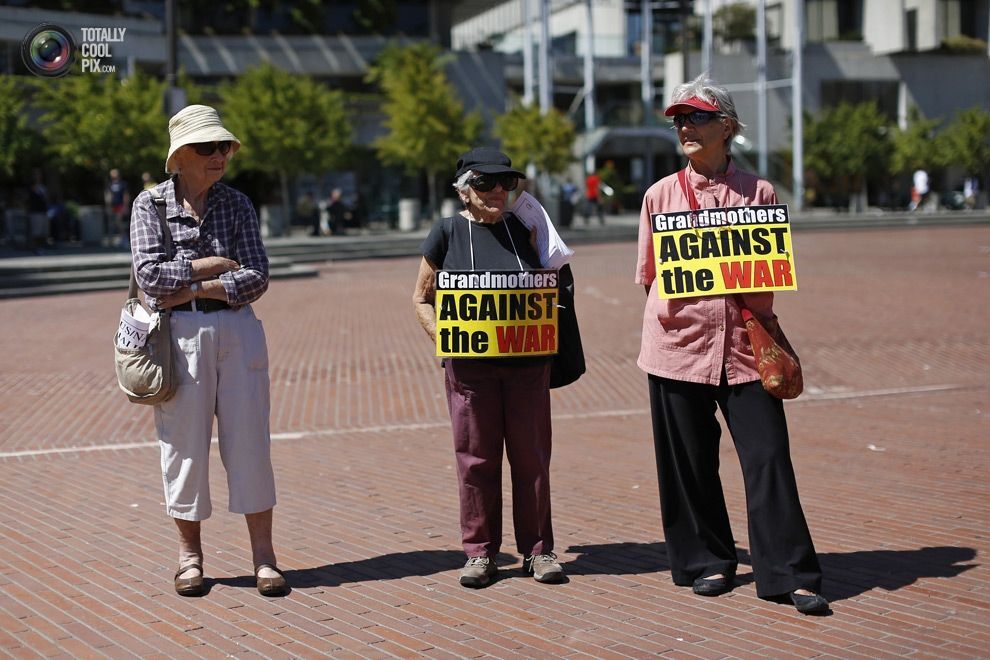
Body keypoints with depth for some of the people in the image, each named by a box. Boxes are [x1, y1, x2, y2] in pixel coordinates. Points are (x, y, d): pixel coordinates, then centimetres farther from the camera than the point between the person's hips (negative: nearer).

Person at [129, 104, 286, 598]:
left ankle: (263, 557, 9)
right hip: (177, 335, -1)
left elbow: (257, 279, -3)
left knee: (249, 442, 2)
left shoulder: (237, 204, 7)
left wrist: (195, 288, -11)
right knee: (184, 444, 4)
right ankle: (190, 556, 18)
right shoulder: (150, 204, 2)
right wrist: (212, 264, -7)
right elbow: (150, 276, -10)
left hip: (237, 331, 2)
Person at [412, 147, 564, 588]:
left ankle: (538, 550, 15)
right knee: (476, 458, 5)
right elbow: (422, 297, 8)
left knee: (531, 456, 5)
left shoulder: (522, 228, 9)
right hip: (470, 365, -2)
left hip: (527, 362, 2)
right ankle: (480, 552, 16)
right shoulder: (448, 232, 3)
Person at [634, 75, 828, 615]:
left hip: (743, 345, -1)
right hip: (679, 345, 1)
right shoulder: (660, 195, 5)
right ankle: (707, 563, 24)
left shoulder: (758, 192, 4)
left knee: (768, 457, -5)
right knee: (690, 463, 7)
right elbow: (648, 275, 11)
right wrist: (688, 309, 0)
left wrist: (749, 314, -5)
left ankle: (790, 575, 3)